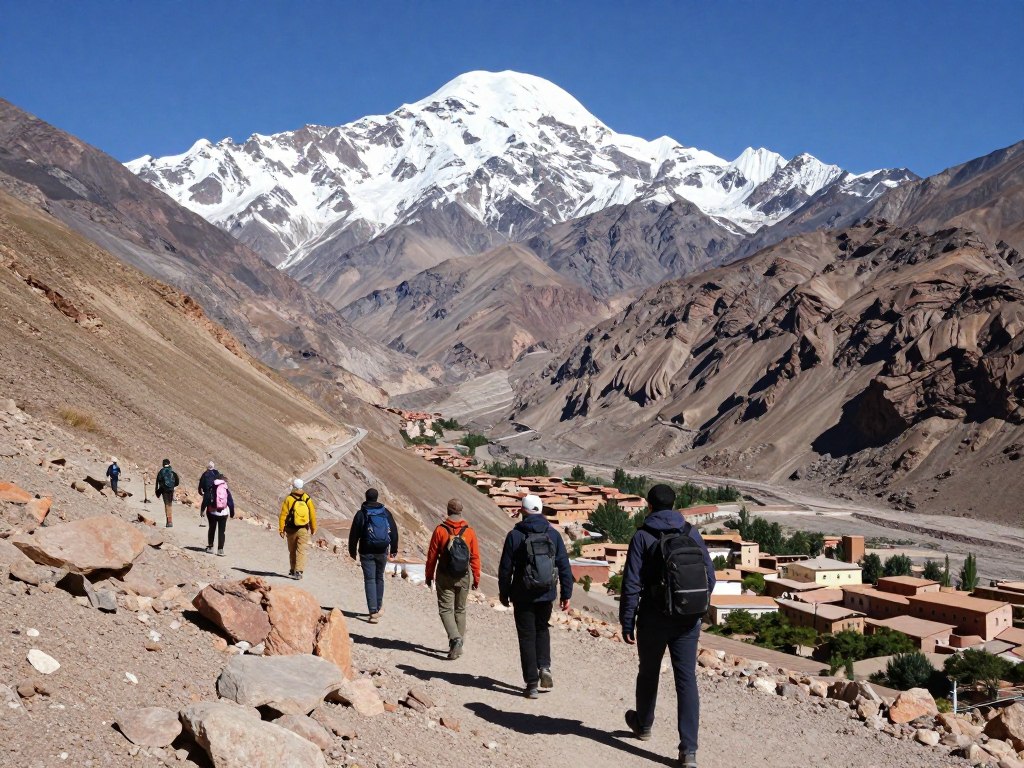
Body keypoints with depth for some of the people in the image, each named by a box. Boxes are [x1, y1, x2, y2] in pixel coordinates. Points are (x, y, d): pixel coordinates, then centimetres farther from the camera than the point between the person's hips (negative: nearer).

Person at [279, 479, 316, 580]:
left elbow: (283, 515, -9)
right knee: (301, 551, 0)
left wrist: (282, 529, -2)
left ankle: (292, 570, 27)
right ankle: (298, 571, -11)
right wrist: (313, 529, 11)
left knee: (292, 551, 16)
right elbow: (312, 514, 0)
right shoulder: (307, 499, -3)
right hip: (304, 530, 0)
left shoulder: (288, 499, -8)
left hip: (291, 530, 0)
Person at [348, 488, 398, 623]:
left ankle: (373, 611, -13)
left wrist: (352, 551, 7)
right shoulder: (386, 512, 4)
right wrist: (394, 550, 15)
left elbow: (354, 534, -4)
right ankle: (379, 607, 30)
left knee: (369, 580, -3)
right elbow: (394, 532, 8)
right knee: (379, 578, 20)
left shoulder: (361, 514, -5)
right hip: (382, 552, 3)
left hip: (367, 552, -3)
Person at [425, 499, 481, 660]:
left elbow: (432, 555, -5)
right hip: (464, 577, 3)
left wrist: (429, 575, 6)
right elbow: (475, 557, -1)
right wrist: (476, 578, 9)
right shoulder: (469, 531, -3)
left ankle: (455, 638, -21)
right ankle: (458, 645, 20)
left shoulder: (440, 530, -9)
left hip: (445, 577, -3)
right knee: (460, 610, 15)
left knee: (446, 609, 1)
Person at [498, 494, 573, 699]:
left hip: (523, 596, -3)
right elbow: (564, 566, 1)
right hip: (546, 595, 3)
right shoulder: (553, 535, 1)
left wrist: (504, 593, 7)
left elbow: (505, 568, -5)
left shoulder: (515, 536, -8)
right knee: (542, 630, 25)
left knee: (527, 637, 6)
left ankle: (532, 684, 5)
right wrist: (566, 594, 7)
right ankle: (544, 667, 6)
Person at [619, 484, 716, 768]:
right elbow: (710, 577, 7)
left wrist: (627, 622, -4)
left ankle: (643, 724, 42)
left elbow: (631, 585, -11)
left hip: (654, 619, -2)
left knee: (648, 673, 19)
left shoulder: (643, 537, -8)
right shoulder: (692, 534, 3)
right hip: (689, 621, 2)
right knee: (687, 680, 1)